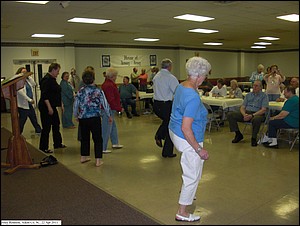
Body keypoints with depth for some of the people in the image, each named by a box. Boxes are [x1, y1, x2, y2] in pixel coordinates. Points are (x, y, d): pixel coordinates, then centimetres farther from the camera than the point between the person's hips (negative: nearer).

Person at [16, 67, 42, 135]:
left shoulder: (27, 80, 13)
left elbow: (34, 84, 7)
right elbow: (21, 92, -22)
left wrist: (29, 76, 2)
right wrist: (30, 100, -23)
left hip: (29, 103, 8)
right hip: (23, 104, -8)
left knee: (34, 118, 17)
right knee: (22, 120, 1)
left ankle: (38, 131, 28)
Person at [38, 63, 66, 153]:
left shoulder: (52, 79, 15)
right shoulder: (46, 80, -16)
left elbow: (57, 94, 22)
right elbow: (44, 95, -23)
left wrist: (61, 104, 22)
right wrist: (49, 107, -27)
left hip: (52, 107, 11)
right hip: (46, 107, -11)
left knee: (56, 125, 18)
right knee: (46, 128, -4)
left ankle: (58, 143, 31)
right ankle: (43, 148, 5)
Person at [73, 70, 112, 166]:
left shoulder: (80, 91, -1)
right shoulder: (98, 91, -9)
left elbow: (76, 105, 5)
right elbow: (105, 105, -5)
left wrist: (76, 115, 23)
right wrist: (109, 116, 9)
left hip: (82, 118, 4)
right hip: (95, 118, -4)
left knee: (84, 137, 19)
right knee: (97, 139, 5)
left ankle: (83, 157, 30)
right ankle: (98, 160, 5)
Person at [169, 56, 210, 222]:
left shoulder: (181, 86, -1)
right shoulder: (193, 98, -30)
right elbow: (186, 128, -31)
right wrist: (199, 149, -24)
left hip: (174, 131, 10)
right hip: (187, 138, -10)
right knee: (193, 176, 7)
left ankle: (185, 191, 54)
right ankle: (182, 213, 22)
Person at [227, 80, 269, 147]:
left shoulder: (264, 96, 4)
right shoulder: (248, 95, 18)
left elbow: (263, 110, -8)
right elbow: (242, 107, 11)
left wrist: (252, 115, -21)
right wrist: (244, 114, -12)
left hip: (257, 114, -4)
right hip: (246, 113, 5)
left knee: (256, 119, -41)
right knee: (230, 114, -16)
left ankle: (253, 138, -15)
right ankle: (238, 134, -4)